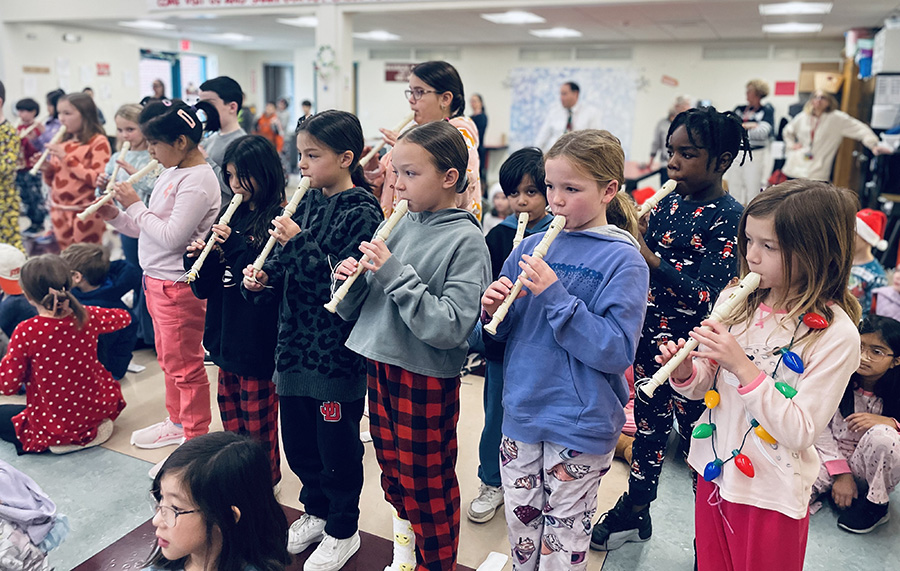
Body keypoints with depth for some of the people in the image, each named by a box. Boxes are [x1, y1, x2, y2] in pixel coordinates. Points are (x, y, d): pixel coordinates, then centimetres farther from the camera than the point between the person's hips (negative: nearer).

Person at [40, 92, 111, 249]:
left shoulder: (98, 142, -6)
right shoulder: (61, 141, 12)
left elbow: (98, 180, -16)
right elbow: (53, 181, 19)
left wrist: (67, 158, -16)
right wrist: (47, 169, -3)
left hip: (85, 212, -6)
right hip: (59, 211, 6)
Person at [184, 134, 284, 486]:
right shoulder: (232, 217, 9)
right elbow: (204, 288, 10)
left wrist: (235, 246, -24)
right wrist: (198, 257, -8)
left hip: (258, 342, -8)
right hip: (226, 337, 8)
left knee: (257, 427, 7)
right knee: (231, 422, 20)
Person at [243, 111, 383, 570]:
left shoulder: (362, 213, -15)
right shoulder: (308, 202, 7)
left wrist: (301, 243, -24)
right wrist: (263, 279, -5)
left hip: (337, 351, -7)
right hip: (295, 342, 7)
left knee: (337, 445, 9)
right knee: (297, 440, 19)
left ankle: (342, 531, 31)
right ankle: (316, 512, 43)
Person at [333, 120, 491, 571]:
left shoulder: (465, 240, -14)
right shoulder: (402, 227, 4)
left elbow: (451, 327, -25)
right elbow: (354, 310, 9)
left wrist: (395, 274, -25)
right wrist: (349, 281, -12)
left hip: (427, 379, -6)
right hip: (380, 365, 7)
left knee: (427, 487, 9)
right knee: (393, 474, 21)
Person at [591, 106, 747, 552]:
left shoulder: (729, 218, -14)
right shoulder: (667, 204, 4)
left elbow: (704, 293, -22)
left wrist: (648, 258, -25)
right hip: (652, 335, 6)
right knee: (648, 424, 19)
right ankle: (634, 512, 38)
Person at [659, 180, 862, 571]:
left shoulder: (836, 335, -18)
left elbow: (800, 433, -21)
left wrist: (743, 367, -28)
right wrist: (685, 372, -18)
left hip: (771, 494, -4)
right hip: (714, 472, 5)